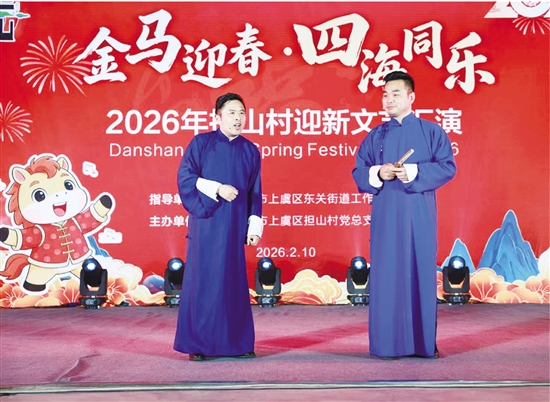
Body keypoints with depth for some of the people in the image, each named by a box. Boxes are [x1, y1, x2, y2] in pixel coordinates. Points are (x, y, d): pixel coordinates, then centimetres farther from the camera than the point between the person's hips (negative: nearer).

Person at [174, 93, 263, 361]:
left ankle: (235, 343, 13)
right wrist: (216, 189, -17)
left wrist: (255, 227, 5)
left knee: (234, 282, 5)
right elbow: (185, 177, -6)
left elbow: (255, 193, 11)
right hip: (206, 223, -3)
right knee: (202, 280, -2)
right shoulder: (201, 143, 1)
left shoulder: (250, 151, 11)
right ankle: (198, 345, 6)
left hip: (235, 226, 3)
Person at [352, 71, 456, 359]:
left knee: (421, 272, 0)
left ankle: (424, 343, 9)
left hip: (419, 216, -1)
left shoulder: (431, 132, 6)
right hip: (386, 216, 1)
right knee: (386, 275, -1)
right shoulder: (375, 136, 12)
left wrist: (414, 173, -18)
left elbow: (448, 167, -5)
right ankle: (388, 344, 5)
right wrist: (378, 173, -13)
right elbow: (358, 173, 8)